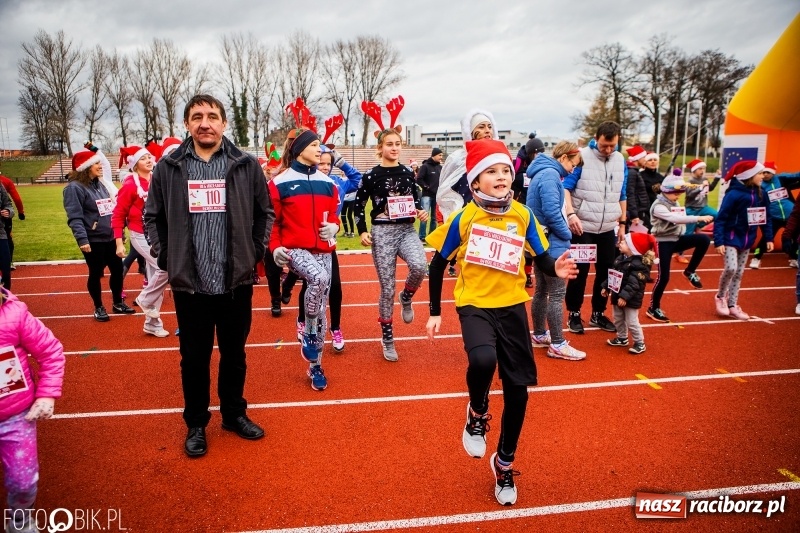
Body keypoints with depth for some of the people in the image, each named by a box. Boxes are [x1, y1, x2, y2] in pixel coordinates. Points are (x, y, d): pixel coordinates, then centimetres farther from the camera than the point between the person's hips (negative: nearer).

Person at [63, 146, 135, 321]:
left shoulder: (102, 184, 13)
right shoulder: (74, 188, -12)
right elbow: (74, 217, -19)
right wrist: (82, 239, -26)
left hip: (110, 238, 7)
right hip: (93, 241, -7)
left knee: (117, 269, 11)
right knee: (96, 274, 5)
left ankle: (118, 303, 29)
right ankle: (98, 308, 21)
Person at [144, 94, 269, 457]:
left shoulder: (246, 165, -1)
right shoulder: (168, 167, 0)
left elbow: (264, 213, 8)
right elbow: (152, 217, 9)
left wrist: (255, 252, 3)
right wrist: (165, 256, 1)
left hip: (236, 281, 0)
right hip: (189, 282, 0)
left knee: (235, 353, 15)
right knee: (194, 358, 12)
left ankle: (234, 414, 35)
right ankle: (196, 424, 30)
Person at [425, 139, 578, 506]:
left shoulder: (523, 216, -3)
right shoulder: (464, 218, -10)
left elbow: (542, 259, 1)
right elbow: (438, 265, -1)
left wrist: (556, 269, -23)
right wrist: (435, 313, -1)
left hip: (512, 307, 3)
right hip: (474, 305, -3)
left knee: (518, 391, 6)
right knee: (483, 360, -34)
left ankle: (504, 463, 31)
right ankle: (477, 414, 2)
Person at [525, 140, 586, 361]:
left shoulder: (543, 173, 15)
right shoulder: (550, 174, -17)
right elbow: (551, 212, -25)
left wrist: (563, 232, 9)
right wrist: (566, 234, -11)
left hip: (541, 242, 11)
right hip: (551, 243, -11)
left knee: (542, 290, 16)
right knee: (557, 293, -5)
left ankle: (539, 335, 27)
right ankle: (557, 344, 1)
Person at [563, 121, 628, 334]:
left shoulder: (620, 160, 7)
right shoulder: (582, 157, -10)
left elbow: (621, 195, 15)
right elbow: (566, 187, -14)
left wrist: (622, 223, 15)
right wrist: (571, 214, -28)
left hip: (609, 228, 5)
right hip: (583, 227, -5)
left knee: (606, 271, 10)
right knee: (580, 271, 1)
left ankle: (598, 313, 25)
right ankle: (574, 313, 17)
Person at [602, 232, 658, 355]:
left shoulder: (639, 265, -22)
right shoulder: (620, 258, 6)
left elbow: (633, 284, -28)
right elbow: (612, 275, 15)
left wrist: (624, 296, -32)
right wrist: (606, 287, 13)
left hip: (631, 299, -9)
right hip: (617, 296, 9)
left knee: (632, 322, -2)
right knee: (618, 319, 19)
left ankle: (640, 343, 12)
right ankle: (622, 338, 37)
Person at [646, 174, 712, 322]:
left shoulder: (675, 203, 10)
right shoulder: (659, 206, -17)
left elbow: (679, 221, 17)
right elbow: (676, 219, -31)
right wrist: (699, 218, -38)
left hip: (676, 239, 7)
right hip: (663, 242, -7)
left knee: (704, 239, -14)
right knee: (663, 277, -7)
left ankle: (690, 271, 3)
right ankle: (653, 309, 8)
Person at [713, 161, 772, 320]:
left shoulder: (761, 195, 3)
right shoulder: (734, 194, -17)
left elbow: (766, 217, 12)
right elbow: (721, 219, -17)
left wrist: (769, 238, 7)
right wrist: (718, 241, -22)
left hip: (747, 240, 6)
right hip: (731, 238, -6)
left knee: (739, 274, 9)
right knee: (730, 268, -19)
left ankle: (732, 306, 18)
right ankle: (720, 297, 7)